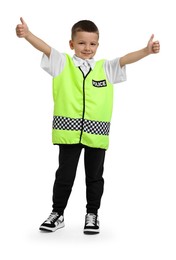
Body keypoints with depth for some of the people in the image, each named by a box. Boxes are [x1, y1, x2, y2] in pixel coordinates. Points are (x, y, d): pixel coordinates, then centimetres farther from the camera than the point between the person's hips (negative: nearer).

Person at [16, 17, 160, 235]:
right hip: (69, 131, -1)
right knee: (64, 175, 10)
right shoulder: (63, 63, 4)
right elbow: (46, 48, -10)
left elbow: (125, 59, -2)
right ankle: (57, 214, 24)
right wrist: (27, 34, -26)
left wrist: (146, 50, -17)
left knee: (95, 176, 12)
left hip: (96, 133, 1)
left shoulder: (105, 68, 8)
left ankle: (92, 214, 27)